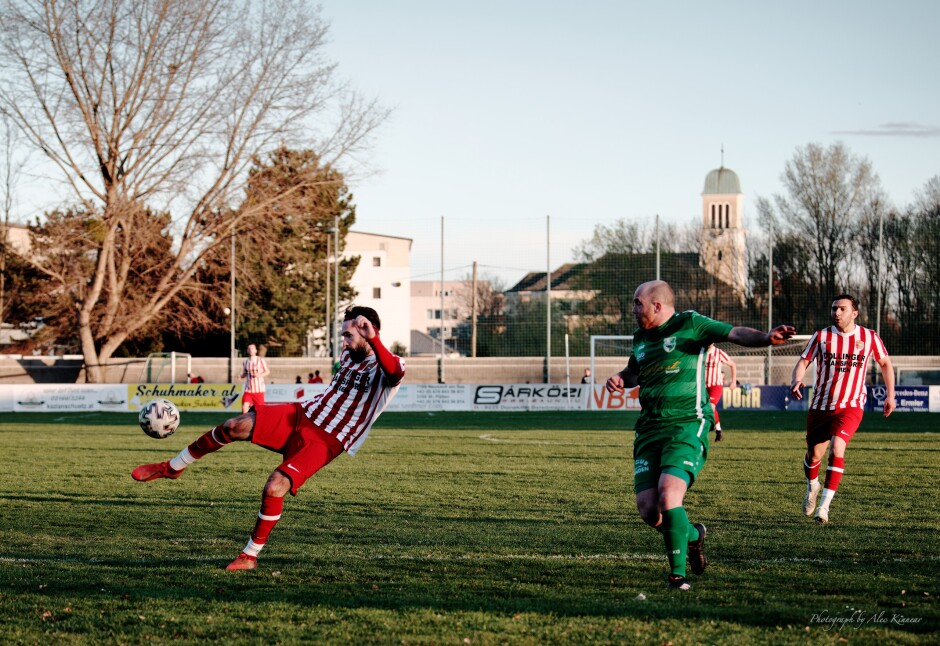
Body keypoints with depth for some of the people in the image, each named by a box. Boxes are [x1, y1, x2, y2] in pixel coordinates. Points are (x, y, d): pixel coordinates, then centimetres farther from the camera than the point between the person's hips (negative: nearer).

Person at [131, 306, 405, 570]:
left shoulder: (385, 366, -14)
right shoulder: (349, 356, 11)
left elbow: (396, 373, -41)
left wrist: (373, 339, -52)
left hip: (325, 441, -7)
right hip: (302, 415, 7)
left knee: (274, 488, -22)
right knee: (235, 426, -11)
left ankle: (250, 555, -2)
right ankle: (172, 468, 7)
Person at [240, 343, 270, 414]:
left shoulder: (261, 361, -2)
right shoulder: (245, 362, 8)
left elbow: (268, 372, 2)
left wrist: (260, 375, -16)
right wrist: (240, 376, -6)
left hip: (259, 389, -2)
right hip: (248, 389, 2)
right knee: (244, 407, -12)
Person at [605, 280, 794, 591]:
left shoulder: (690, 324, -3)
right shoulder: (640, 336, 17)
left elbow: (735, 334, -14)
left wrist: (766, 337, -34)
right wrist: (619, 379, 12)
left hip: (687, 425, -7)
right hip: (649, 430, 7)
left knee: (668, 494, -25)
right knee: (648, 509, -5)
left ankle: (677, 573, -11)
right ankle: (692, 535, 26)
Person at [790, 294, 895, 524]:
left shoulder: (869, 338, 0)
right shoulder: (821, 336, -2)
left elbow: (885, 363, 15)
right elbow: (803, 361, -4)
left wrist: (890, 394, 11)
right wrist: (796, 380, -26)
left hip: (851, 406, -2)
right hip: (821, 406, 2)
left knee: (837, 448, -24)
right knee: (813, 455, 9)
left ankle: (824, 505, -21)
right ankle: (812, 487, 43)